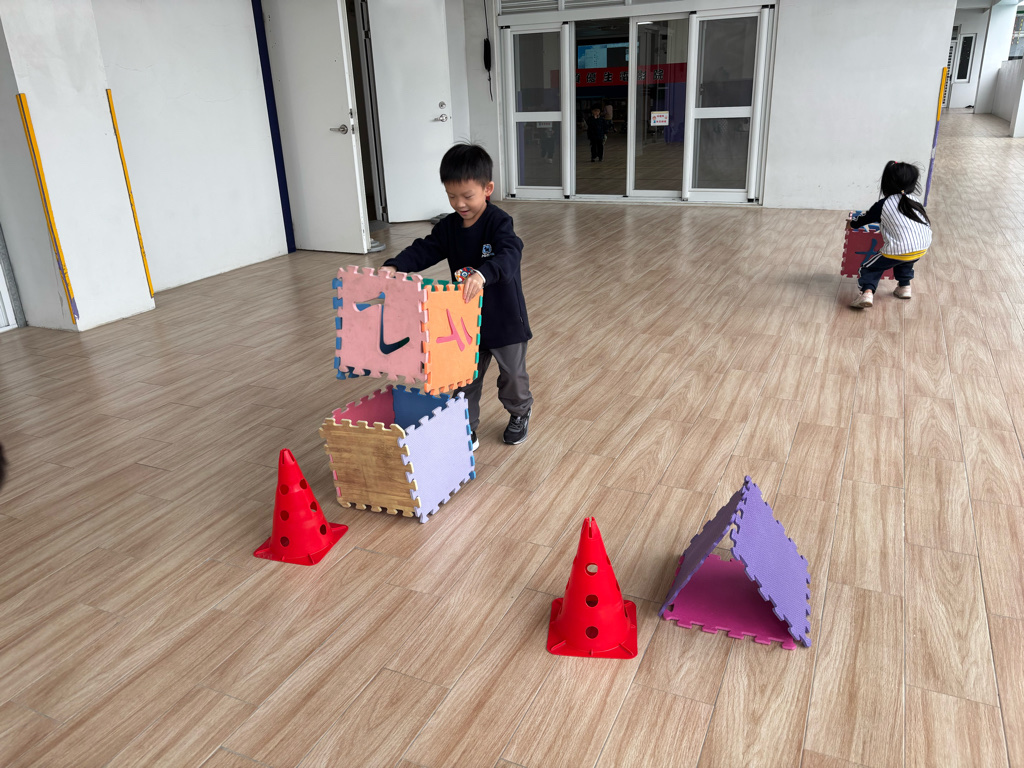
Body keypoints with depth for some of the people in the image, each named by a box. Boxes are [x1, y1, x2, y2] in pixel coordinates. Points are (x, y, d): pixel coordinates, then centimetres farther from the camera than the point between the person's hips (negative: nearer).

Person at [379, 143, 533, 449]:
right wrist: (394, 266, -26)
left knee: (512, 374, 15)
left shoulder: (499, 222, -19)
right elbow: (424, 250, -7)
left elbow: (508, 255, -36)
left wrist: (482, 273, -56)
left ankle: (520, 413, 41)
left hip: (504, 317, -4)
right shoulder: (449, 226, -1)